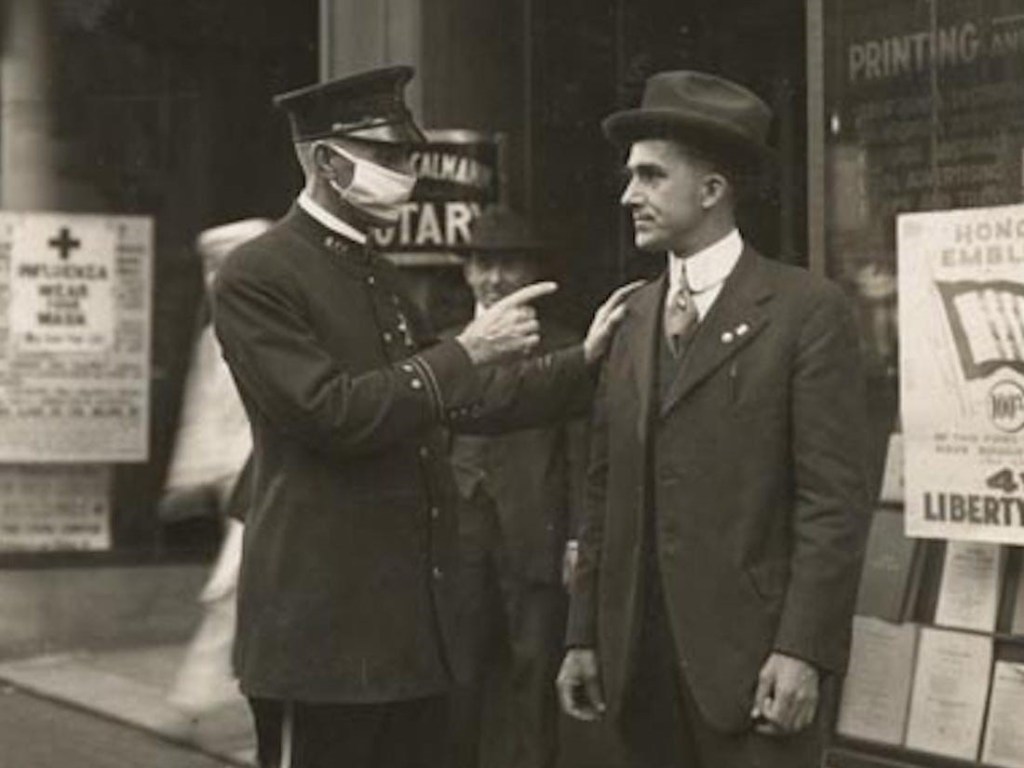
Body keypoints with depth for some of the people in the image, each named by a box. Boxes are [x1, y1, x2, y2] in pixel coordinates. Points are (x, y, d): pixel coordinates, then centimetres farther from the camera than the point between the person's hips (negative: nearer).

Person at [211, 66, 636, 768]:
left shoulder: (381, 277, 17)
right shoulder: (257, 276, -9)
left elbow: (461, 401, 21)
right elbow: (329, 412, -19)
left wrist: (584, 358, 15)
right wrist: (465, 351, -15)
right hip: (325, 625, -8)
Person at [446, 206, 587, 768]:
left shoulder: (563, 351, 5)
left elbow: (581, 454, 1)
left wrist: (579, 539, -6)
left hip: (535, 542, -2)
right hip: (456, 541, 2)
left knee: (531, 689, 1)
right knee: (451, 687, 2)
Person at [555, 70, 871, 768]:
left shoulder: (808, 311, -5)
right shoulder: (635, 318, 13)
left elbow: (835, 498, -10)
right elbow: (606, 488, 13)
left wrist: (804, 651, -16)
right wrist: (585, 634, 9)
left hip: (749, 655, -5)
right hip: (640, 653, 5)